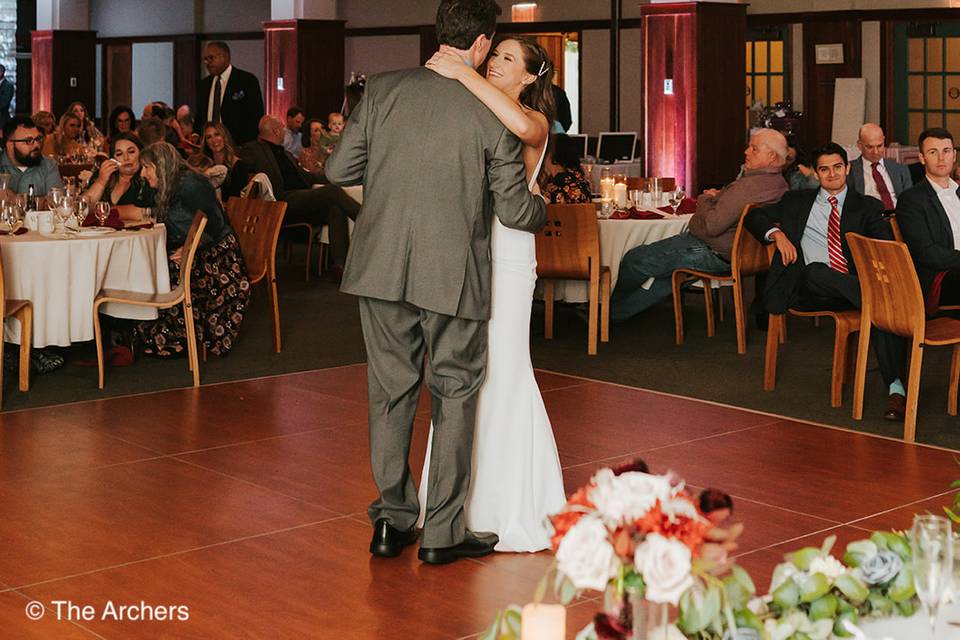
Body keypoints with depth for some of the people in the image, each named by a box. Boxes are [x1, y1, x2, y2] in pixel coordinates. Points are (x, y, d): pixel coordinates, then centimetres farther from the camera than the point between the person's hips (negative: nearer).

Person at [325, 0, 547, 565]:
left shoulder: (385, 90, 0)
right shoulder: (491, 113, -7)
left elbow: (339, 169, 4)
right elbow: (515, 211, -3)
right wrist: (542, 208, 20)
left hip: (382, 268, 3)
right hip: (453, 275, -3)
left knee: (392, 394, 14)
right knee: (455, 397, 11)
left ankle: (391, 521, 22)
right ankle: (443, 532, 16)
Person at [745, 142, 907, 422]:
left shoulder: (868, 207, 19)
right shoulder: (797, 201, 23)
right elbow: (754, 216, 25)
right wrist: (777, 234, 3)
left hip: (853, 286, 0)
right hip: (809, 288, 0)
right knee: (816, 270, -38)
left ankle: (896, 388, -42)